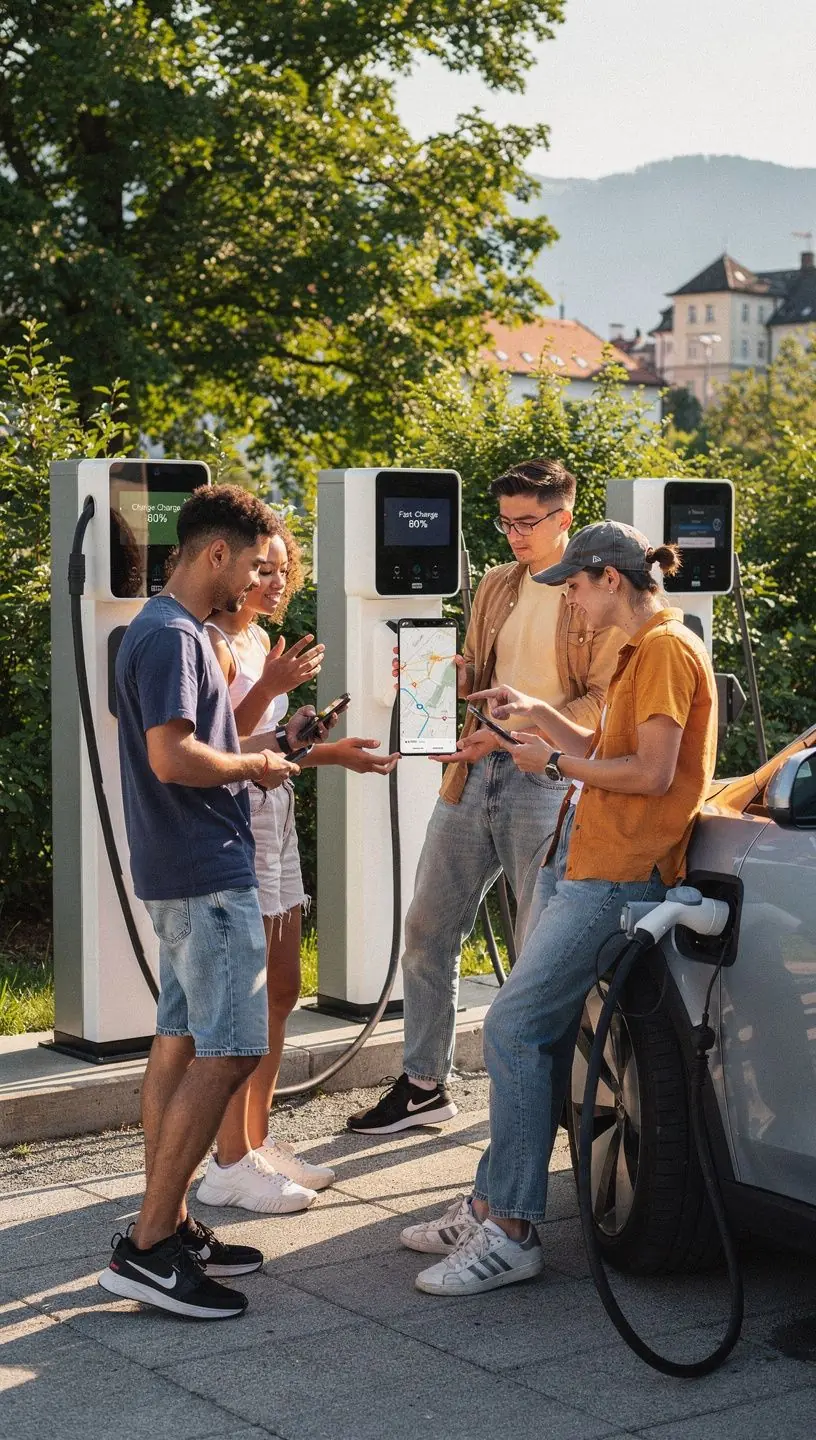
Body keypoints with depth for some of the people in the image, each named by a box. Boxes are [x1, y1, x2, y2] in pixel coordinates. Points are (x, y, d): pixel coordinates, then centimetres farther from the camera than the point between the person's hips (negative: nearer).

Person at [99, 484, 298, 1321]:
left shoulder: (171, 630, 16)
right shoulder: (172, 636, -16)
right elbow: (172, 756, -24)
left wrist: (252, 756, 13)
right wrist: (253, 768, -10)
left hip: (185, 872, 11)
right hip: (207, 873, -11)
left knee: (180, 1046, 11)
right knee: (227, 1051, -10)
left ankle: (169, 1227, 17)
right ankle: (147, 1247, -8)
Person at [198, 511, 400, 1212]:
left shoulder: (261, 640, 15)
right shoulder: (212, 643, -13)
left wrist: (329, 751, 8)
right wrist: (270, 685, -25)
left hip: (276, 823, 10)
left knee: (281, 990, 13)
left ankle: (258, 1141, 23)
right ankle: (231, 1165, 2)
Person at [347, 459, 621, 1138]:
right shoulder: (495, 586, 15)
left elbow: (604, 702, -11)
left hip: (549, 780, -6)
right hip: (475, 772, 6)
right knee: (428, 928, 7)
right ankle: (424, 1085, 18)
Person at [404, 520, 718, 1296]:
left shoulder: (668, 649, -12)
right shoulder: (641, 650, 19)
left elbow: (652, 773, -20)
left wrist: (555, 761, -9)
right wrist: (537, 715, 18)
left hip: (615, 877, -10)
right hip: (575, 861, 10)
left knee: (514, 1028, -13)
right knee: (537, 1034, 9)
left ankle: (510, 1232, -9)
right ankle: (490, 1206, 14)